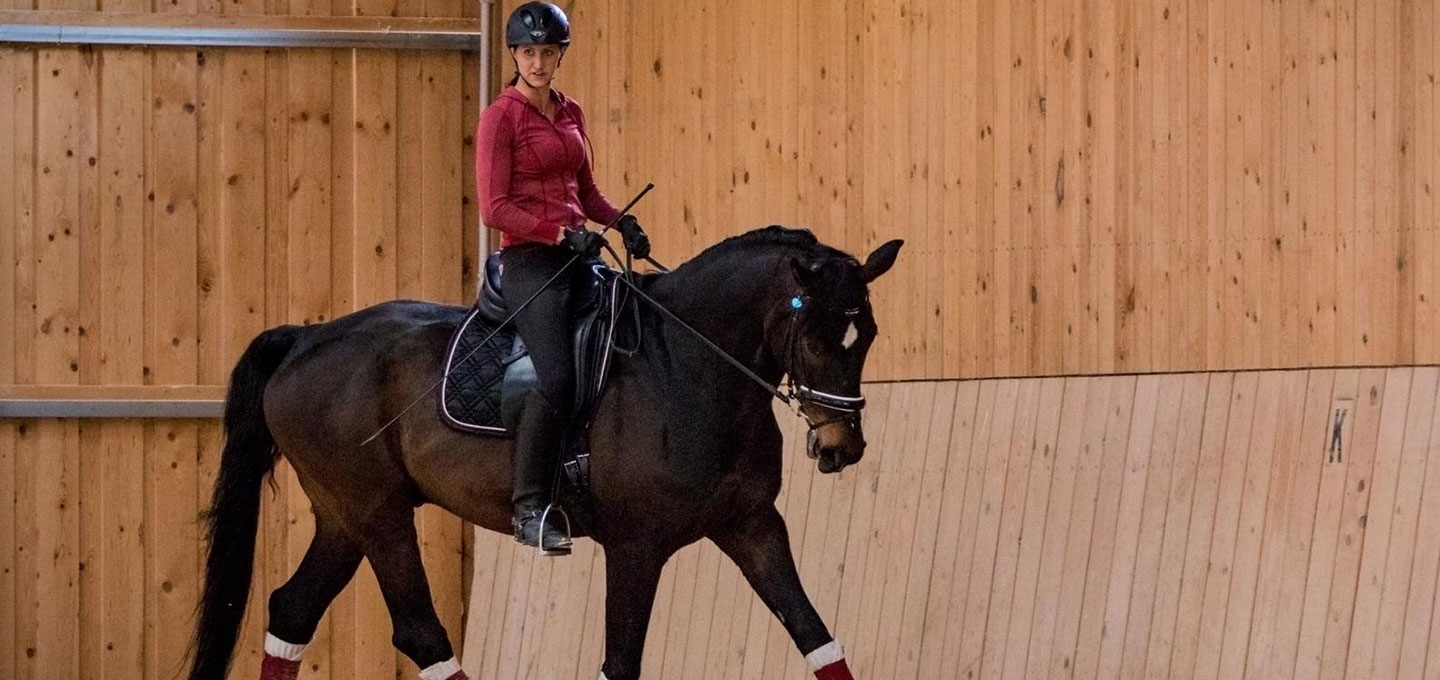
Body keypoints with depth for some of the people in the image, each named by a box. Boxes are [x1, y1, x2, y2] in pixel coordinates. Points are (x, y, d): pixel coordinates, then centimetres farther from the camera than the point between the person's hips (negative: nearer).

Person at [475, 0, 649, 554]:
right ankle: (530, 508, -23)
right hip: (529, 259, -8)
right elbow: (494, 207, -10)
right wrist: (561, 235, -19)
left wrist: (620, 221, 6)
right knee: (557, 376, -25)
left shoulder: (570, 113, 16)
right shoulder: (501, 117, -5)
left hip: (576, 257, 8)